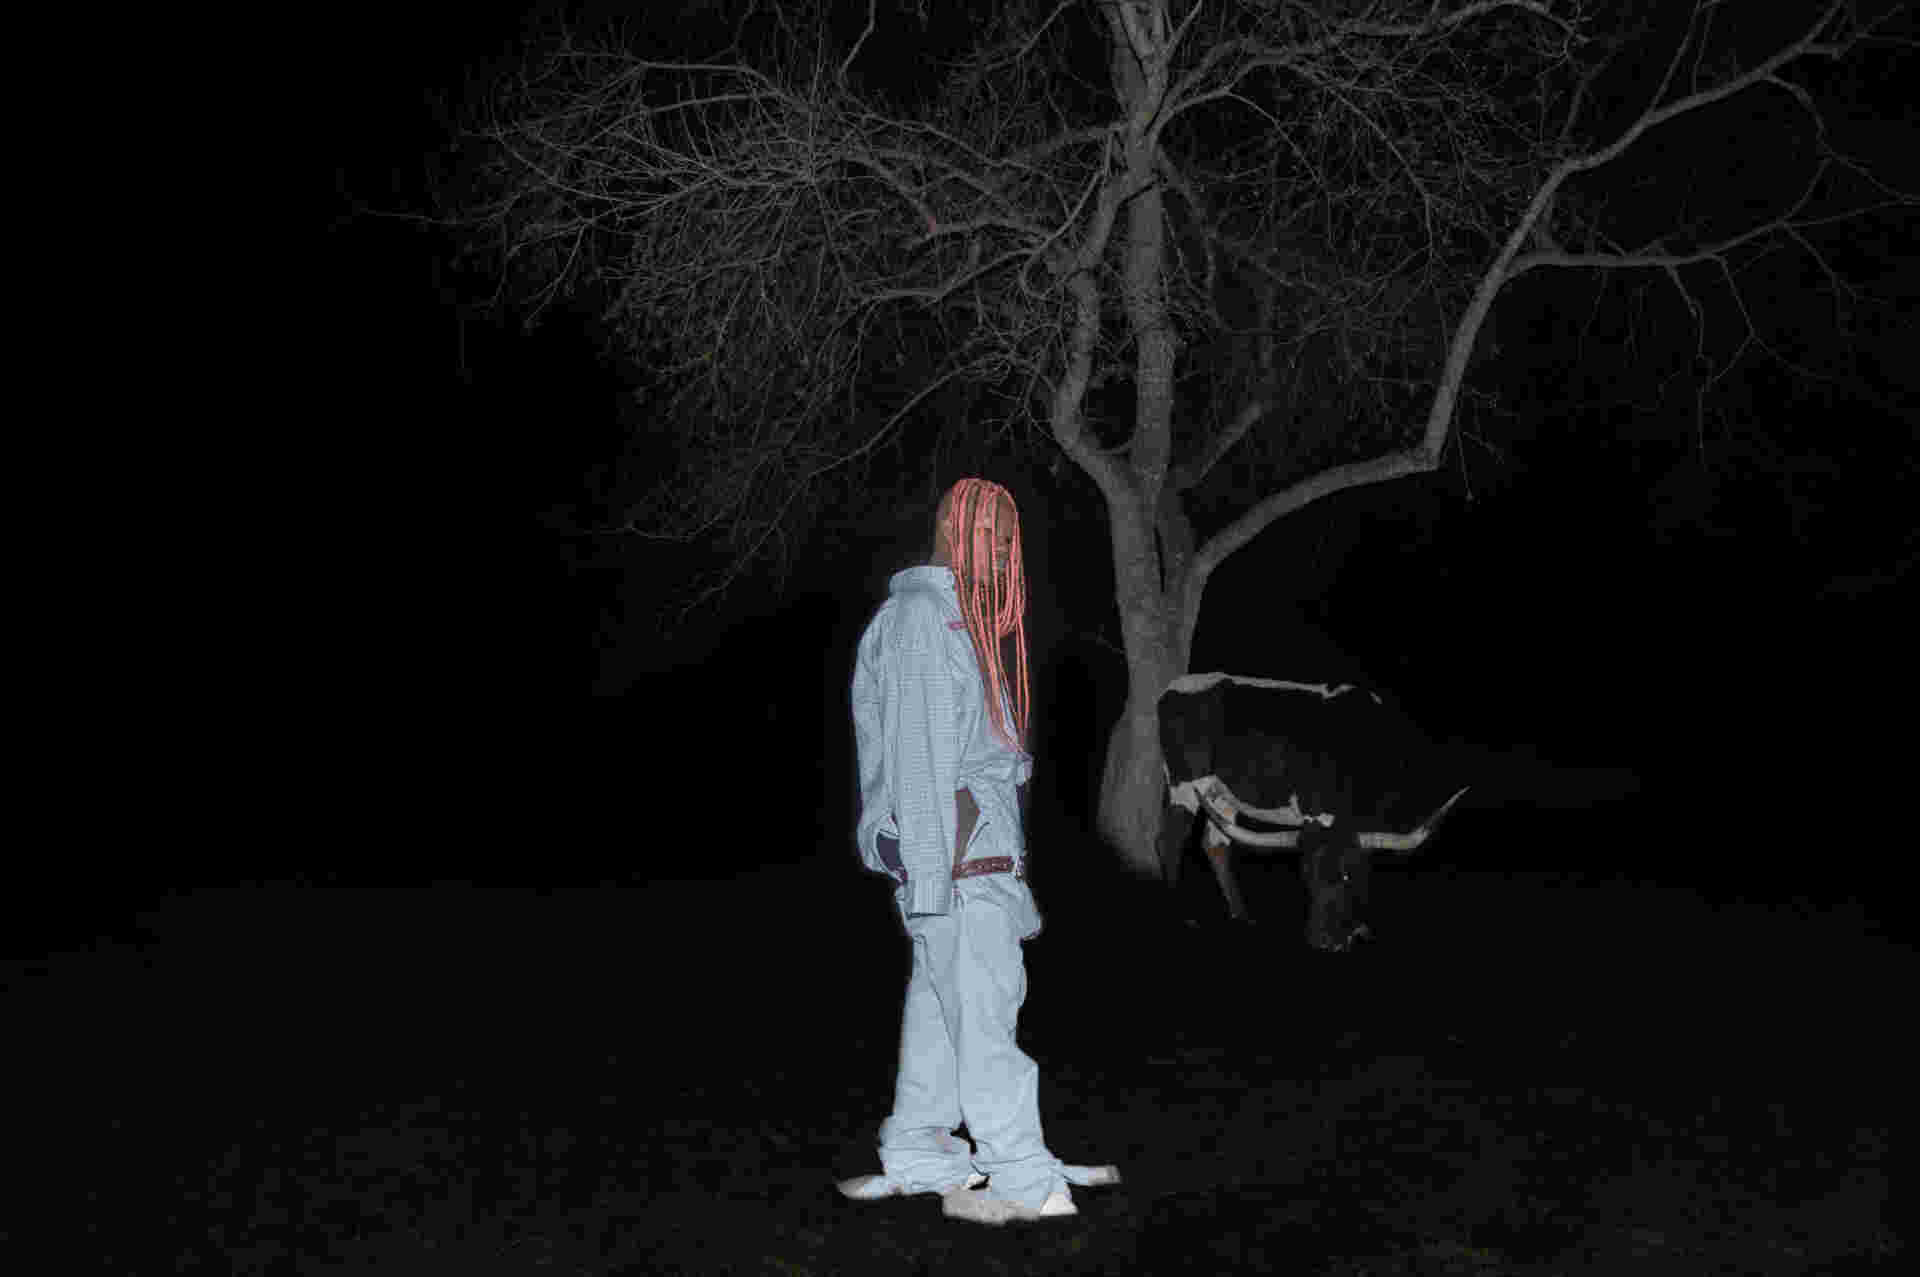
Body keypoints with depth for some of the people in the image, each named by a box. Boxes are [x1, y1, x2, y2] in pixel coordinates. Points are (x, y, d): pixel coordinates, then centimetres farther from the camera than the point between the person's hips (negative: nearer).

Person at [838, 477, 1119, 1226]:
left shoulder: (962, 618, 20)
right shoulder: (919, 616, -10)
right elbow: (917, 751, -16)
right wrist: (930, 869, -20)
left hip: (979, 846, 9)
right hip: (948, 848, -9)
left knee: (941, 1001, 12)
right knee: (984, 1009, -9)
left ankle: (917, 1157, 19)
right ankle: (1025, 1179, -7)